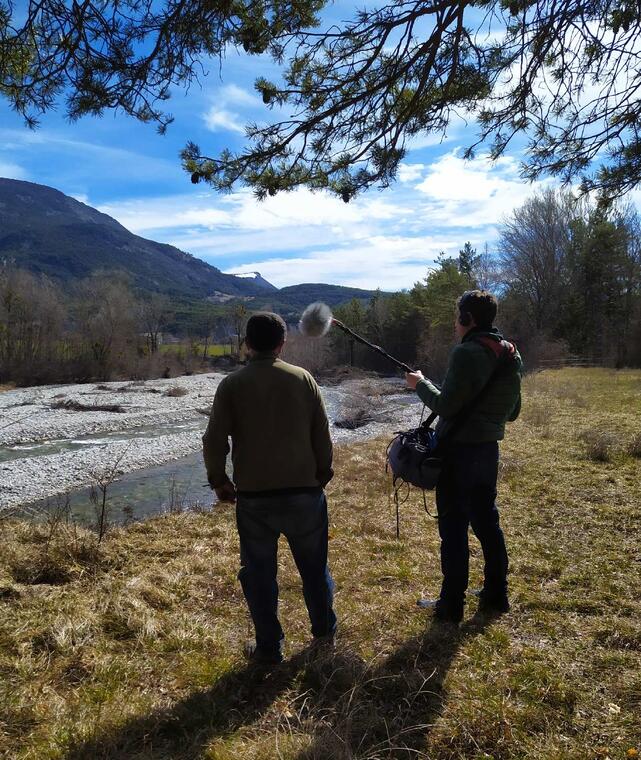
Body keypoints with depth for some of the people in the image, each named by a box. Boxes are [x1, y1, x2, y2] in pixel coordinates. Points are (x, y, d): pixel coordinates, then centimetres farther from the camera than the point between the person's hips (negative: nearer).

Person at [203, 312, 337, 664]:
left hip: (254, 496, -1)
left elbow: (214, 440, -6)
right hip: (304, 491, 2)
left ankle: (269, 647, 22)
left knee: (259, 572, 13)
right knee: (314, 565, 19)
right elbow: (322, 435, 1)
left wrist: (219, 481, 8)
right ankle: (324, 629, 36)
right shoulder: (303, 378, -1)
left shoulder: (231, 384, -4)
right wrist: (322, 476, 14)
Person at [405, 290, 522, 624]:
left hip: (459, 452, -8)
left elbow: (446, 407, -18)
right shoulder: (511, 356, 8)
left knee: (453, 528, 2)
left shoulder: (467, 353, -18)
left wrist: (421, 383, -3)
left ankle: (451, 605, 13)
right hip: (489, 449, 8)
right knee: (487, 521, 18)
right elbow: (512, 411, 14)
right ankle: (496, 595, 30)